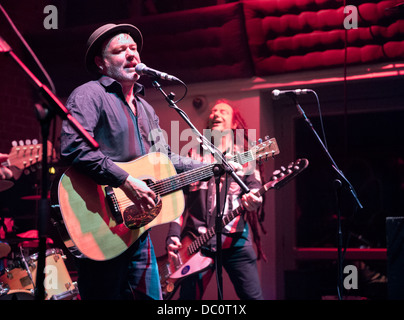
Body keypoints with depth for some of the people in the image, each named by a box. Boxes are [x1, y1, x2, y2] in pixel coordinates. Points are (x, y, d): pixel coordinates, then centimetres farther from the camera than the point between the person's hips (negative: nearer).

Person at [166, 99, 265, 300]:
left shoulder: (245, 156, 14)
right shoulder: (194, 155, 16)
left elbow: (254, 188, 3)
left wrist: (253, 201, -22)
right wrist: (173, 236, 1)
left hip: (235, 238, -1)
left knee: (253, 296, -6)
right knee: (188, 296, -1)